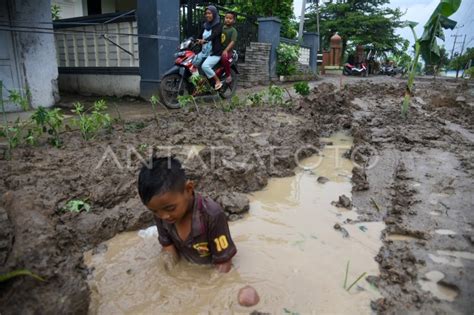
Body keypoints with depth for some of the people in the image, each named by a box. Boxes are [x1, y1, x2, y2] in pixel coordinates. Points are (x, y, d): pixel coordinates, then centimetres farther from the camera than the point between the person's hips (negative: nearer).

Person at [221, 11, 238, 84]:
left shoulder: (233, 30, -3)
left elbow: (233, 42, -15)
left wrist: (226, 50, -29)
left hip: (228, 51, -6)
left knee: (224, 58, -37)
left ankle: (228, 75, -15)